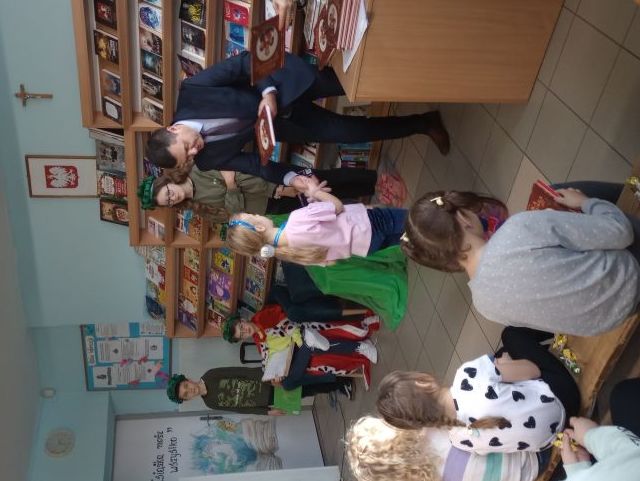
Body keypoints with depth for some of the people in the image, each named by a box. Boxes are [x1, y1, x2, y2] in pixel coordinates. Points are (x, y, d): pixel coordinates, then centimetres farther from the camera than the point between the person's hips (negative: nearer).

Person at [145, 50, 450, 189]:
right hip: (279, 122, 1)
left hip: (285, 80, -1)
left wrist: (269, 91, -31)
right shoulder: (207, 160, -13)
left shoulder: (190, 92, -22)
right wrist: (290, 178, -21)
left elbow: (242, 63, -18)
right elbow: (254, 164, -9)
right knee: (351, 132, -4)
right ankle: (423, 124, 15)